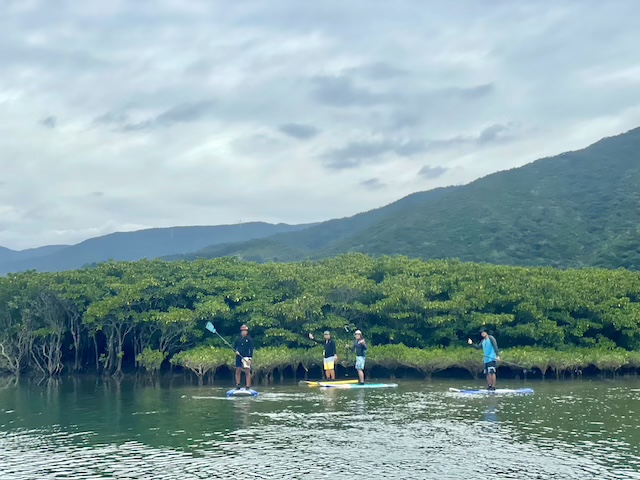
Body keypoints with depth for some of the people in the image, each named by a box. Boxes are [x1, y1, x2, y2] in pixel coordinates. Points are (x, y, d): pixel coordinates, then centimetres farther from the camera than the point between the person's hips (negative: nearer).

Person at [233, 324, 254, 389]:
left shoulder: (250, 339, -1)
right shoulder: (238, 339, 9)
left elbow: (251, 349, -4)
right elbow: (234, 347, 17)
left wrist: (249, 359, -12)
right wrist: (236, 351, -6)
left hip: (246, 357, -4)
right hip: (239, 357, 4)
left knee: (247, 372, -6)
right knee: (238, 371, 5)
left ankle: (248, 386, -5)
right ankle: (237, 385, 15)